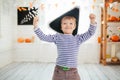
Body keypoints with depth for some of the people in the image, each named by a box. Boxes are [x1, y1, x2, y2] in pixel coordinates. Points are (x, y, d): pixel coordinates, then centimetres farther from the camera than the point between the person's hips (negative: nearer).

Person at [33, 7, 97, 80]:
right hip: (59, 70, 0)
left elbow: (90, 33, 4)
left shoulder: (77, 38, 6)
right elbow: (43, 37, 2)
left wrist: (92, 22, -10)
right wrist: (36, 26, -8)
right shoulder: (57, 37, 3)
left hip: (73, 71, 1)